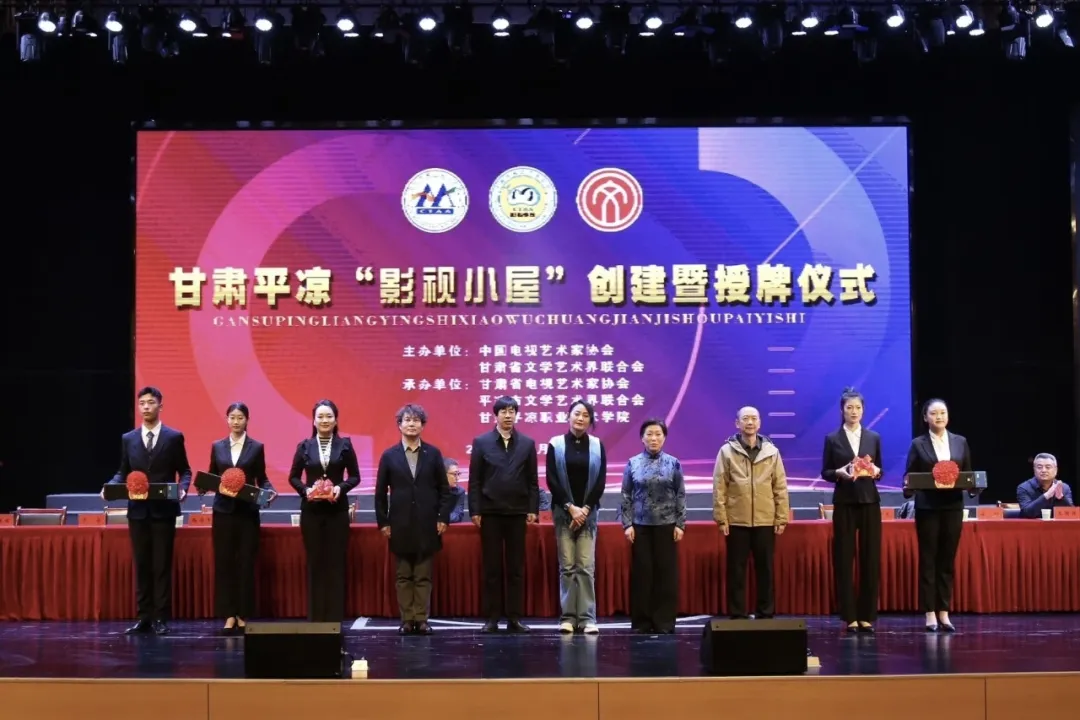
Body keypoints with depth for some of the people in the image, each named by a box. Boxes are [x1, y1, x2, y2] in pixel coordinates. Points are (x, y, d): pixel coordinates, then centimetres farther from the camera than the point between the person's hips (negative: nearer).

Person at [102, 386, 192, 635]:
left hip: (164, 510, -3)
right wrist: (110, 486, -8)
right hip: (138, 510, 3)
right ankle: (144, 618, 12)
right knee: (141, 565, 6)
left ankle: (161, 618, 4)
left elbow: (184, 471, 3)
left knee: (162, 565, -1)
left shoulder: (174, 437, 1)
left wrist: (182, 488, -16)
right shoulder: (128, 439, 9)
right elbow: (123, 473, 11)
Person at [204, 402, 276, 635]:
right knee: (224, 562, 1)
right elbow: (211, 477, 10)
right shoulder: (217, 446, 8)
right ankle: (229, 615, 8)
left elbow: (261, 479, 4)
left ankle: (243, 616, 9)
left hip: (248, 512, -1)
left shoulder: (257, 447, 3)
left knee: (246, 563, 1)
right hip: (223, 511, 2)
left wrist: (270, 491, -15)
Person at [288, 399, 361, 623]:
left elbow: (355, 476, 4)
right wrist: (305, 490, -12)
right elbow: (293, 477, 7)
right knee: (315, 563, 4)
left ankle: (335, 617, 5)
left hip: (337, 510, -1)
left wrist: (341, 487, -14)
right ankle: (315, 617, 9)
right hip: (311, 511, 1)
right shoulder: (304, 446, 4)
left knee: (336, 563, 1)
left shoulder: (344, 445, 2)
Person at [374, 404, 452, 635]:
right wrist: (383, 522, 0)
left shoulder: (433, 453, 3)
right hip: (400, 525, 0)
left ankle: (422, 619, 9)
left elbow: (444, 489, 4)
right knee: (404, 576, 5)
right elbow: (380, 492, 5)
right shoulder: (389, 455, 3)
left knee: (423, 576, 4)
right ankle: (407, 620, 10)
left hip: (427, 524, 0)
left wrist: (443, 518, -3)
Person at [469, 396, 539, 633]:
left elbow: (532, 480, 5)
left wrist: (533, 509, -2)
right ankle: (492, 618, 7)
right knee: (492, 568, 2)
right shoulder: (481, 442, 2)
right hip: (490, 512, -1)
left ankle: (514, 617, 9)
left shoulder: (527, 443, 6)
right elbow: (474, 480, 0)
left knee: (516, 568, 4)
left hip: (517, 512, 1)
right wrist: (475, 510, -5)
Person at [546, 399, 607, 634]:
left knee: (586, 567, -2)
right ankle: (568, 617, 4)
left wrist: (585, 509, -8)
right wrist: (570, 508, -10)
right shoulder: (556, 444, 1)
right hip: (563, 512, -1)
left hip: (588, 512, 1)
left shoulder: (597, 445, 4)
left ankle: (587, 618, -1)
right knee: (567, 566, 0)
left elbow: (600, 482, 1)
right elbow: (552, 480, -3)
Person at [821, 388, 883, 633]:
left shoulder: (874, 437, 9)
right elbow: (825, 472, 2)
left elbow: (879, 470, 12)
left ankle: (867, 616, 8)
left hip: (870, 502, 2)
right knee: (844, 559, -2)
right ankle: (849, 617, 3)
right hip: (844, 503, -2)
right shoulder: (832, 439, 3)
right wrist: (839, 472, -17)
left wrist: (875, 471, -10)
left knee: (871, 559, 1)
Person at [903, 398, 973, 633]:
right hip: (927, 508, -2)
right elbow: (909, 475, -1)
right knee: (928, 560, 1)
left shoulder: (960, 442, 9)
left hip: (953, 507, 2)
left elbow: (969, 473, 11)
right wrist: (908, 487, -21)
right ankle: (930, 614, 5)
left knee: (948, 560, 6)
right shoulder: (918, 444, 1)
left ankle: (944, 613, 13)